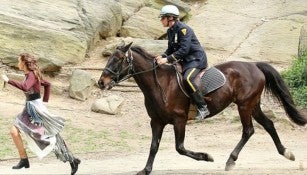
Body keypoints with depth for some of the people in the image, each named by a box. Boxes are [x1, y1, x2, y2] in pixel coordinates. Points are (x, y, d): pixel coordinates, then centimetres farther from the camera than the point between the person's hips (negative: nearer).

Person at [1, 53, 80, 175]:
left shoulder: (32, 75, -16)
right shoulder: (28, 75, 11)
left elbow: (25, 87, -36)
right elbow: (47, 84, 23)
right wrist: (44, 101, 21)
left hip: (36, 109, -9)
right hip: (29, 109, 9)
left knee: (51, 138, -5)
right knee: (14, 132, 2)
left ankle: (72, 161, 3)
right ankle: (24, 160, 7)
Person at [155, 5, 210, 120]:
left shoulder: (183, 29, -20)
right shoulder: (170, 31, 9)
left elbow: (184, 50, -27)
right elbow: (171, 49, 15)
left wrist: (167, 59, -30)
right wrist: (162, 57, -5)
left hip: (196, 59, -10)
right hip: (184, 61, 10)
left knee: (187, 78, -34)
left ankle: (203, 108, -28)